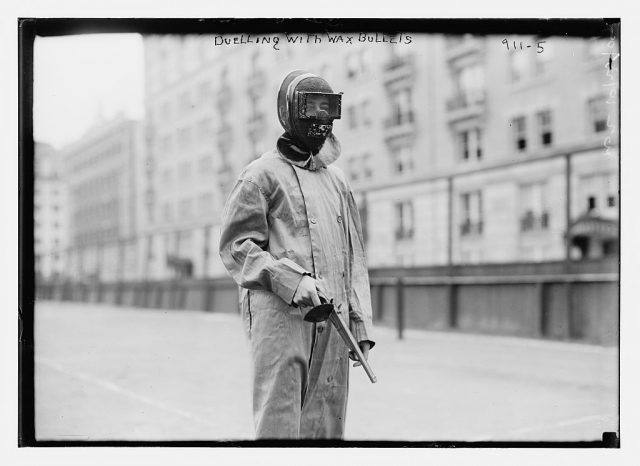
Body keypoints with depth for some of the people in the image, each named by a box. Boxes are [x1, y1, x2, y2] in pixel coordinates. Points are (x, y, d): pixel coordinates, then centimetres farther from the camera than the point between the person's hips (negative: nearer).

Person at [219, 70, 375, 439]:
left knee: (327, 426, 7)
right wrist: (291, 280, -17)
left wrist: (362, 327, 12)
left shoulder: (337, 180, 21)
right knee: (279, 422, -6)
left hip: (333, 320, 6)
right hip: (279, 314, -5)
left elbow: (355, 259, 20)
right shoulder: (263, 174, 3)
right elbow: (236, 247, -4)